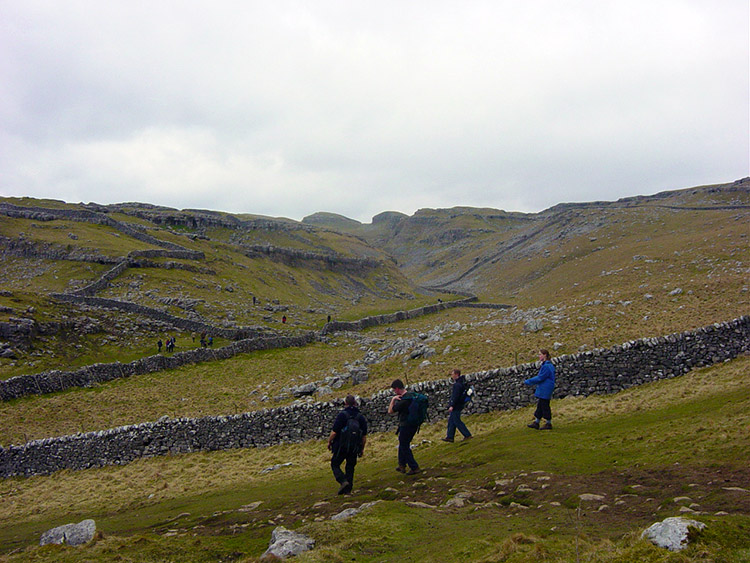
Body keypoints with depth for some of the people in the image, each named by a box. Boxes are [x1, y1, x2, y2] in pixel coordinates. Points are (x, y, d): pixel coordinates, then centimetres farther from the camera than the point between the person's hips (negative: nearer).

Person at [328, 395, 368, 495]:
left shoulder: (342, 415, -13)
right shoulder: (361, 417, 2)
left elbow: (334, 432, -15)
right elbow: (364, 436, 4)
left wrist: (329, 442, 2)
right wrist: (362, 448, 16)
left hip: (341, 446, -4)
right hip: (354, 448, 4)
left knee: (335, 465, 11)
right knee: (350, 467, 15)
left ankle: (343, 481, -9)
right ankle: (348, 489, 12)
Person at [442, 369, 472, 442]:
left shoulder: (457, 384, -18)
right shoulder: (461, 383, 14)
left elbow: (455, 396, -24)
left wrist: (452, 406, -24)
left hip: (456, 406, -10)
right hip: (458, 405, 10)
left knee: (457, 421, -5)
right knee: (451, 421, 13)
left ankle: (468, 435, -4)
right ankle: (450, 437, 16)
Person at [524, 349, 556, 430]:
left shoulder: (546, 366, -19)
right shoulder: (549, 365, 13)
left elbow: (540, 378, -19)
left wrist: (528, 381, -12)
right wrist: (530, 381, 15)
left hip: (545, 390, -10)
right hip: (543, 390, 10)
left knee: (544, 406, -2)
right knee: (540, 406, 13)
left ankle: (549, 424, 7)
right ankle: (536, 423, 18)